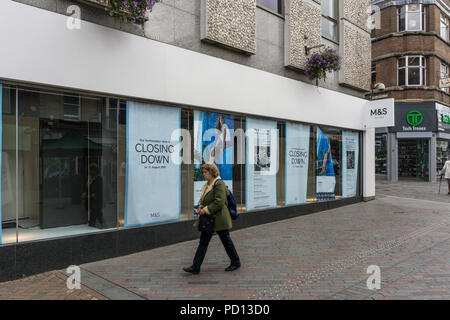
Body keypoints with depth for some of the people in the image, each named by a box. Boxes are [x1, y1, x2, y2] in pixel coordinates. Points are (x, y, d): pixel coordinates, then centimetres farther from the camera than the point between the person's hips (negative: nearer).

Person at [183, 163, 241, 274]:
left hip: (219, 219, -9)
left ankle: (236, 262, 27)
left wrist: (206, 210, -19)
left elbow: (219, 202, -23)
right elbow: (203, 200, 24)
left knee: (226, 240, 7)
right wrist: (201, 207, 4)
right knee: (203, 242, 6)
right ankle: (195, 267, 8)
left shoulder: (219, 184, -16)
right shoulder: (207, 185, 13)